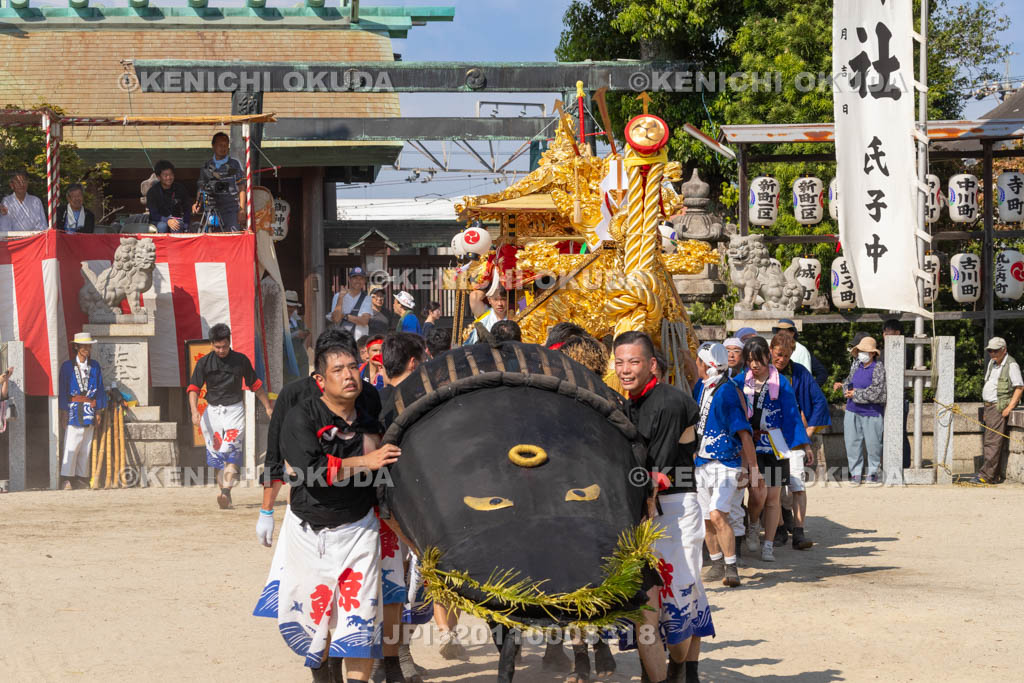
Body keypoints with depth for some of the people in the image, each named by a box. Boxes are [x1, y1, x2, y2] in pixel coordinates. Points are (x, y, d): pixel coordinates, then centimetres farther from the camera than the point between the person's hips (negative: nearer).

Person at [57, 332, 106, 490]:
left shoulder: (94, 366, 9)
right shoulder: (67, 366, 0)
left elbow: (99, 388, 11)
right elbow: (62, 389, -1)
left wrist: (98, 411, 6)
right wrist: (64, 410, -8)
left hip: (89, 411, 4)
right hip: (74, 410, -4)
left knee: (86, 447, 6)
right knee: (71, 446, -9)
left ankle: (82, 478, 10)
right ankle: (67, 479, -7)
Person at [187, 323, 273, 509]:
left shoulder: (241, 360, 2)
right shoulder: (204, 363, 0)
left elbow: (255, 385, 12)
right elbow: (193, 388, -5)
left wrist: (268, 407, 14)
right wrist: (194, 411, -21)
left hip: (234, 410, -2)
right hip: (212, 411, 2)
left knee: (231, 452, -17)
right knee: (216, 455, 3)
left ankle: (226, 491, -28)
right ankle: (225, 496, 11)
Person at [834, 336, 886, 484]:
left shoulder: (879, 368, -12)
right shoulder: (856, 365, 8)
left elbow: (875, 392, -17)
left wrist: (856, 394, -12)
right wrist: (843, 386, 1)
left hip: (871, 412, -5)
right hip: (853, 411, 5)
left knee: (873, 443, 4)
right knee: (852, 442, 4)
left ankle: (873, 471, 20)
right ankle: (855, 473, 13)